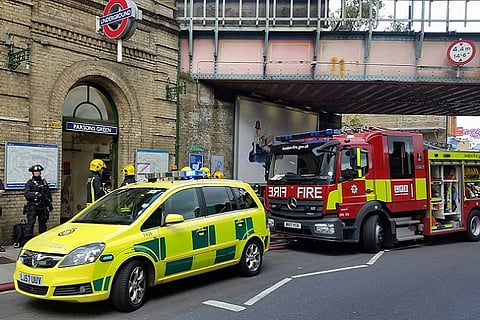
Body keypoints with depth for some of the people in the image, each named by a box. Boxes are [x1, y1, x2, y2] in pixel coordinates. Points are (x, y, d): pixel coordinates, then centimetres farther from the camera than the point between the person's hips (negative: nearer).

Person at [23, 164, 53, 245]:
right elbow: (26, 193, -13)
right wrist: (35, 194, -26)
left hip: (43, 206, 4)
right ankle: (28, 240, -7)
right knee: (30, 223, -10)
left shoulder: (44, 182, 15)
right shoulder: (30, 183, 1)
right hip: (32, 206, -4)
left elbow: (48, 194, 20)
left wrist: (50, 204, 18)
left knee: (43, 223, 9)